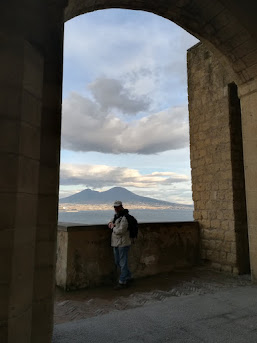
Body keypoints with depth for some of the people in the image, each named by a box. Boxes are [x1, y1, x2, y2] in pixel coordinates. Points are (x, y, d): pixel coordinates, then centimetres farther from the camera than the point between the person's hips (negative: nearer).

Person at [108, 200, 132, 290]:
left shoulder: (124, 218, -17)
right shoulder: (116, 216, 12)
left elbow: (120, 231, -25)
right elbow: (112, 221, 31)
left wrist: (113, 227, -7)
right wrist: (110, 223, 7)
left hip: (123, 243, -10)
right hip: (116, 243, 10)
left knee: (123, 263, 0)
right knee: (117, 262, 17)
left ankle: (122, 282, 9)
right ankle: (128, 277, 32)